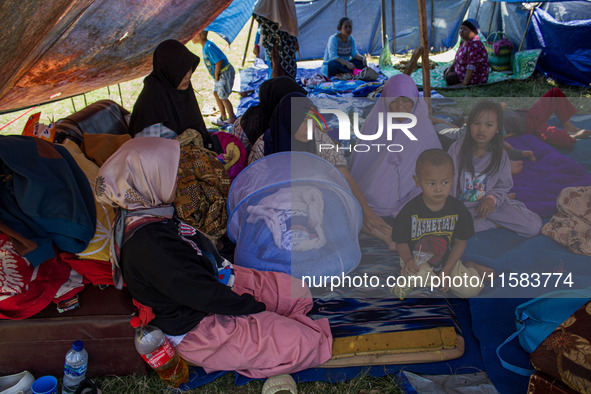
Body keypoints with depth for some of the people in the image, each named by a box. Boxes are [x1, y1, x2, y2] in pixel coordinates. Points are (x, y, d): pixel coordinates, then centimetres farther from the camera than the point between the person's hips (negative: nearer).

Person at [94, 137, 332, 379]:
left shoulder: (152, 214, -1)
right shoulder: (145, 244, -33)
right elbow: (201, 294, -30)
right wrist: (252, 306, -16)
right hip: (198, 329, -10)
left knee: (300, 294, 5)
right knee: (304, 344, -14)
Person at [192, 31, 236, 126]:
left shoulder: (208, 46, -24)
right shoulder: (205, 46, 8)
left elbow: (219, 61, -29)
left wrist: (216, 75, -17)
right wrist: (215, 75, 14)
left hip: (225, 73, -11)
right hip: (219, 74, 11)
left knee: (223, 97, -5)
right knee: (216, 93, 19)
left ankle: (232, 119, 7)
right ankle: (223, 115, 33)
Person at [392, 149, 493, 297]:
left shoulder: (457, 209, -9)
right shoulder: (410, 211, -16)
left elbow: (460, 241, -2)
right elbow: (401, 242, -8)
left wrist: (447, 270, -11)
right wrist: (408, 260, -29)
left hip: (448, 260, 1)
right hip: (419, 261, -1)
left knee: (471, 289, -15)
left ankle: (471, 268, 17)